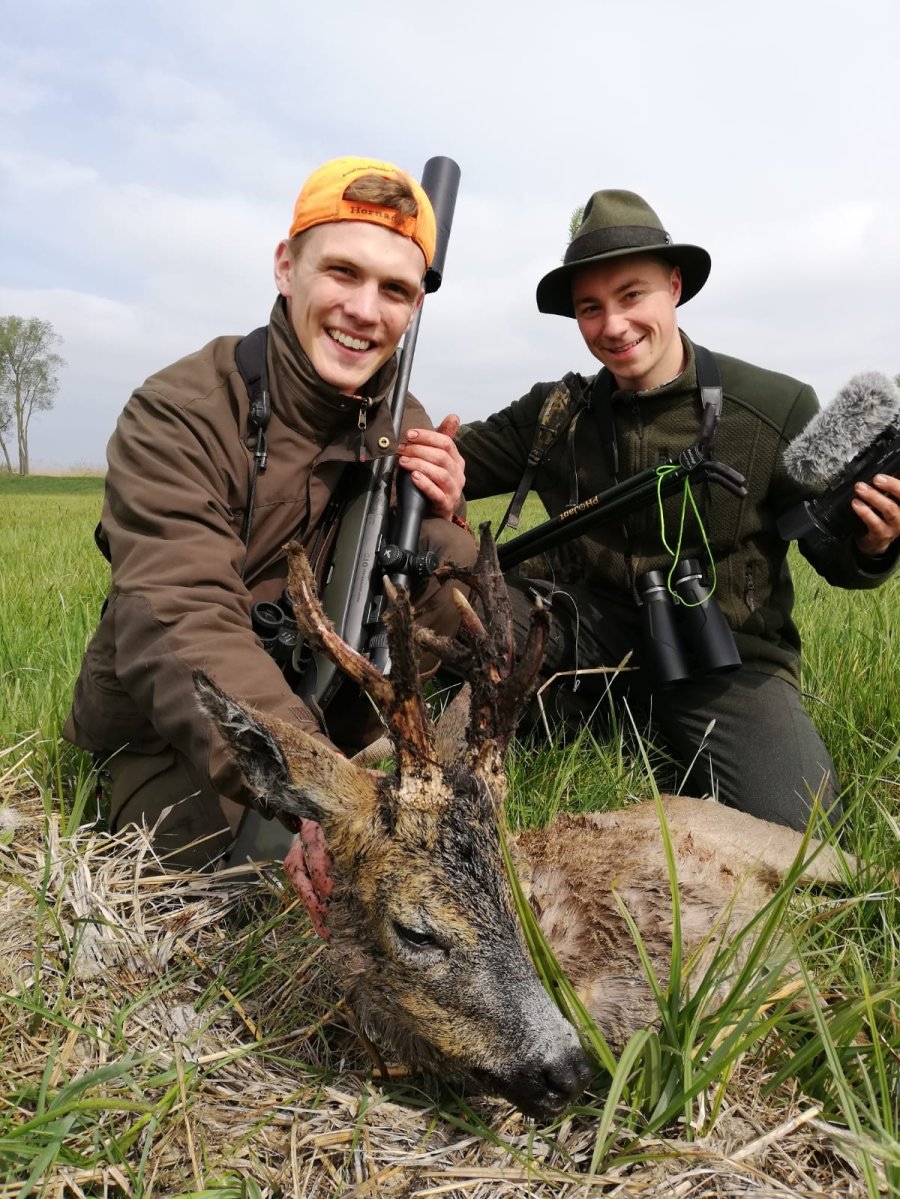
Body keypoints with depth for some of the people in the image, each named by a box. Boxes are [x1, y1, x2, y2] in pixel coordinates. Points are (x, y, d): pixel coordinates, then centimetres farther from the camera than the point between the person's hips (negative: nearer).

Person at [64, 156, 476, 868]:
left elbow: (463, 642, -3)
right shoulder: (179, 415, -18)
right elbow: (182, 626, -33)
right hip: (170, 735, -4)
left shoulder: (408, 434, -2)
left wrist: (437, 529, -24)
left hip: (335, 721, 4)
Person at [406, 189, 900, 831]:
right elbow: (452, 463, 3)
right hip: (591, 633, 2)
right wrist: (431, 467, -22)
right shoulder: (554, 413, 3)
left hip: (727, 657, -1)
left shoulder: (778, 409, -6)